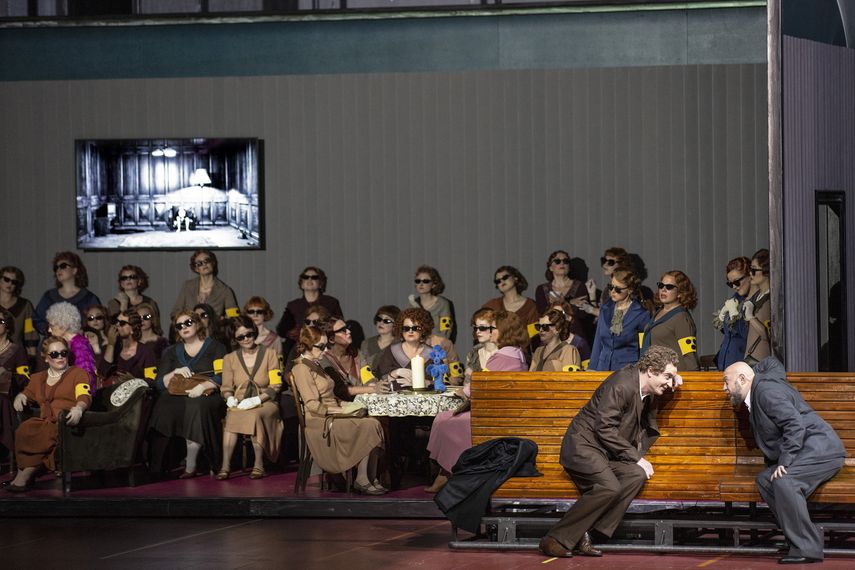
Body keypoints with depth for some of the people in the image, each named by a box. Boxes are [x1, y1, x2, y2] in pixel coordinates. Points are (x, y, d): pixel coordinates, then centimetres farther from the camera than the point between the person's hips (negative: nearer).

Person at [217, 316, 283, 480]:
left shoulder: (269, 354, 6)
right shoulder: (230, 359, 14)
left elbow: (275, 386, 0)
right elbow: (226, 388, 11)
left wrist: (257, 400, -16)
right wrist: (230, 399, -13)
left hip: (265, 403, -2)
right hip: (239, 404, 2)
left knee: (254, 414, -37)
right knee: (232, 415, -34)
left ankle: (258, 465, -33)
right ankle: (225, 466, -39)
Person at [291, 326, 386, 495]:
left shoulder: (314, 365, 21)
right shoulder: (302, 369, -9)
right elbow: (312, 405, -17)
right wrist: (342, 411, -17)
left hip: (332, 416, 9)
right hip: (320, 423, -9)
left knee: (373, 423, -14)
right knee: (370, 426, -22)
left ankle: (369, 478, -18)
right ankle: (362, 480, -16)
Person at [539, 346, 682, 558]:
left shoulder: (647, 389, 8)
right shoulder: (621, 385, -20)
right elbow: (605, 429, -22)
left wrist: (672, 379, 13)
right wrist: (636, 457, -20)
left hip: (609, 452, 9)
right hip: (584, 444, -9)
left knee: (637, 475, -18)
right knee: (609, 486, -30)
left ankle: (584, 535, -20)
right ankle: (556, 539, -23)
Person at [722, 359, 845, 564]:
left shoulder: (766, 390, -13)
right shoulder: (760, 386, 16)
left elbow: (795, 424, -24)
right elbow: (772, 363, 40)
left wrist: (784, 462, -26)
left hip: (821, 448, -11)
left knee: (784, 481, -30)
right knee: (764, 479, -1)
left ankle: (806, 548, -27)